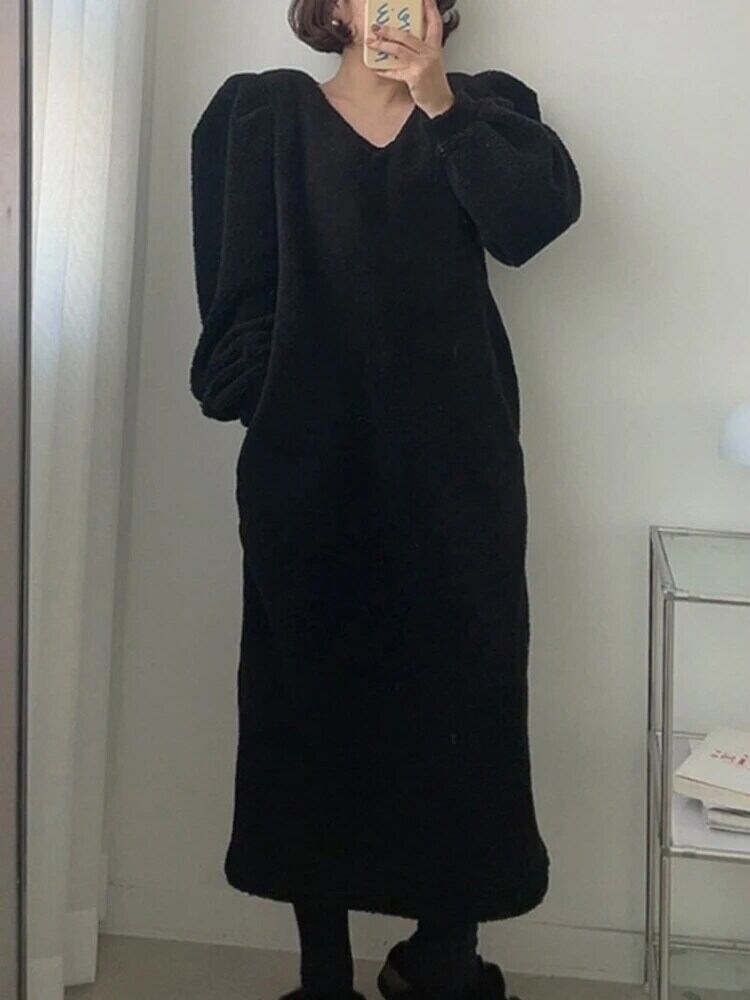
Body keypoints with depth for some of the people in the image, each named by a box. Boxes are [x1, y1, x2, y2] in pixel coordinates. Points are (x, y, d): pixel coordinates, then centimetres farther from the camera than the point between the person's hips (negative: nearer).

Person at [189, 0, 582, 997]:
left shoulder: (483, 108, 13)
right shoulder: (267, 113, 10)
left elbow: (534, 217, -6)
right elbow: (240, 284, 3)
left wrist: (440, 101, -11)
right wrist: (248, 393, -9)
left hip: (453, 459, 1)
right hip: (309, 461, 0)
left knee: (460, 691, 2)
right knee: (314, 692, 4)